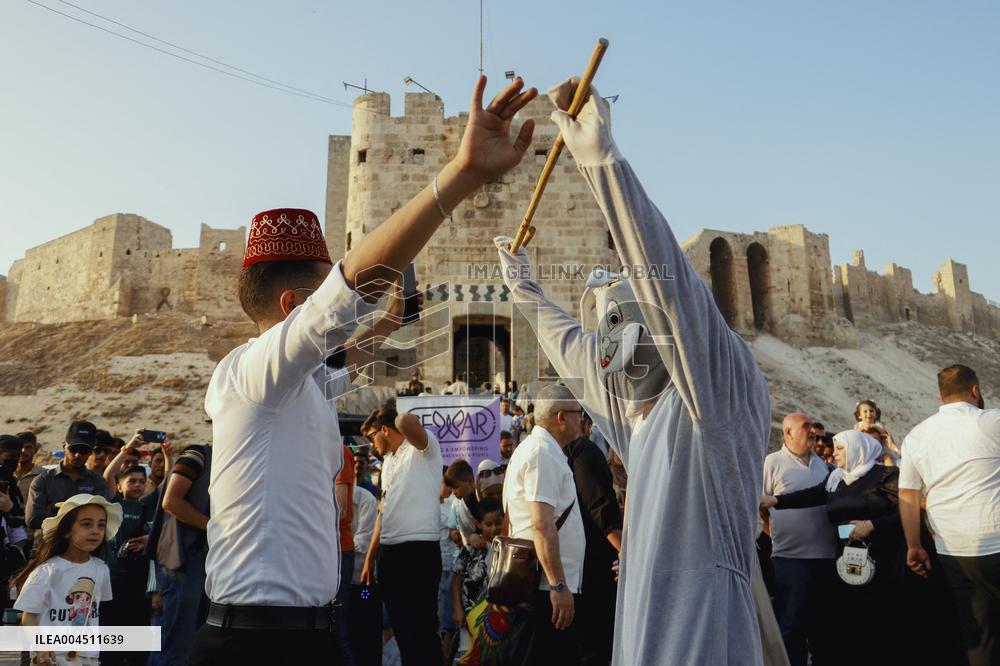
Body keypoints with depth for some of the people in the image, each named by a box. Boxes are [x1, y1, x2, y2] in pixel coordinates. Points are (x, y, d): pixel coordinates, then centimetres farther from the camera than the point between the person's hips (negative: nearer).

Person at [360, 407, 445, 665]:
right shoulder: (388, 460, 19)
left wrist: (405, 420, -8)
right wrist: (370, 557, 19)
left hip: (419, 550, -8)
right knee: (400, 626, 14)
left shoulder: (422, 446, -7)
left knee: (423, 629, -3)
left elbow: (406, 422, -32)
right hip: (389, 552, 9)